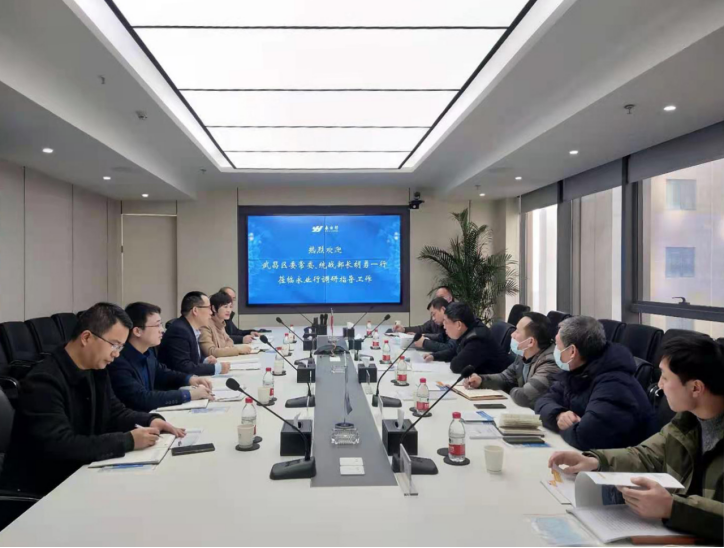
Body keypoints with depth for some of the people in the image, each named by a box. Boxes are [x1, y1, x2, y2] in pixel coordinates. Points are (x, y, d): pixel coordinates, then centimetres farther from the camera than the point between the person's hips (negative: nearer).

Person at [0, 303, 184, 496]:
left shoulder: (95, 370, 2)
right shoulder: (44, 381, -23)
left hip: (78, 474, 7)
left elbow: (115, 412, 11)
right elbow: (60, 446, -31)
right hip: (38, 490, -7)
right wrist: (128, 440, -30)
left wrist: (151, 421, -8)